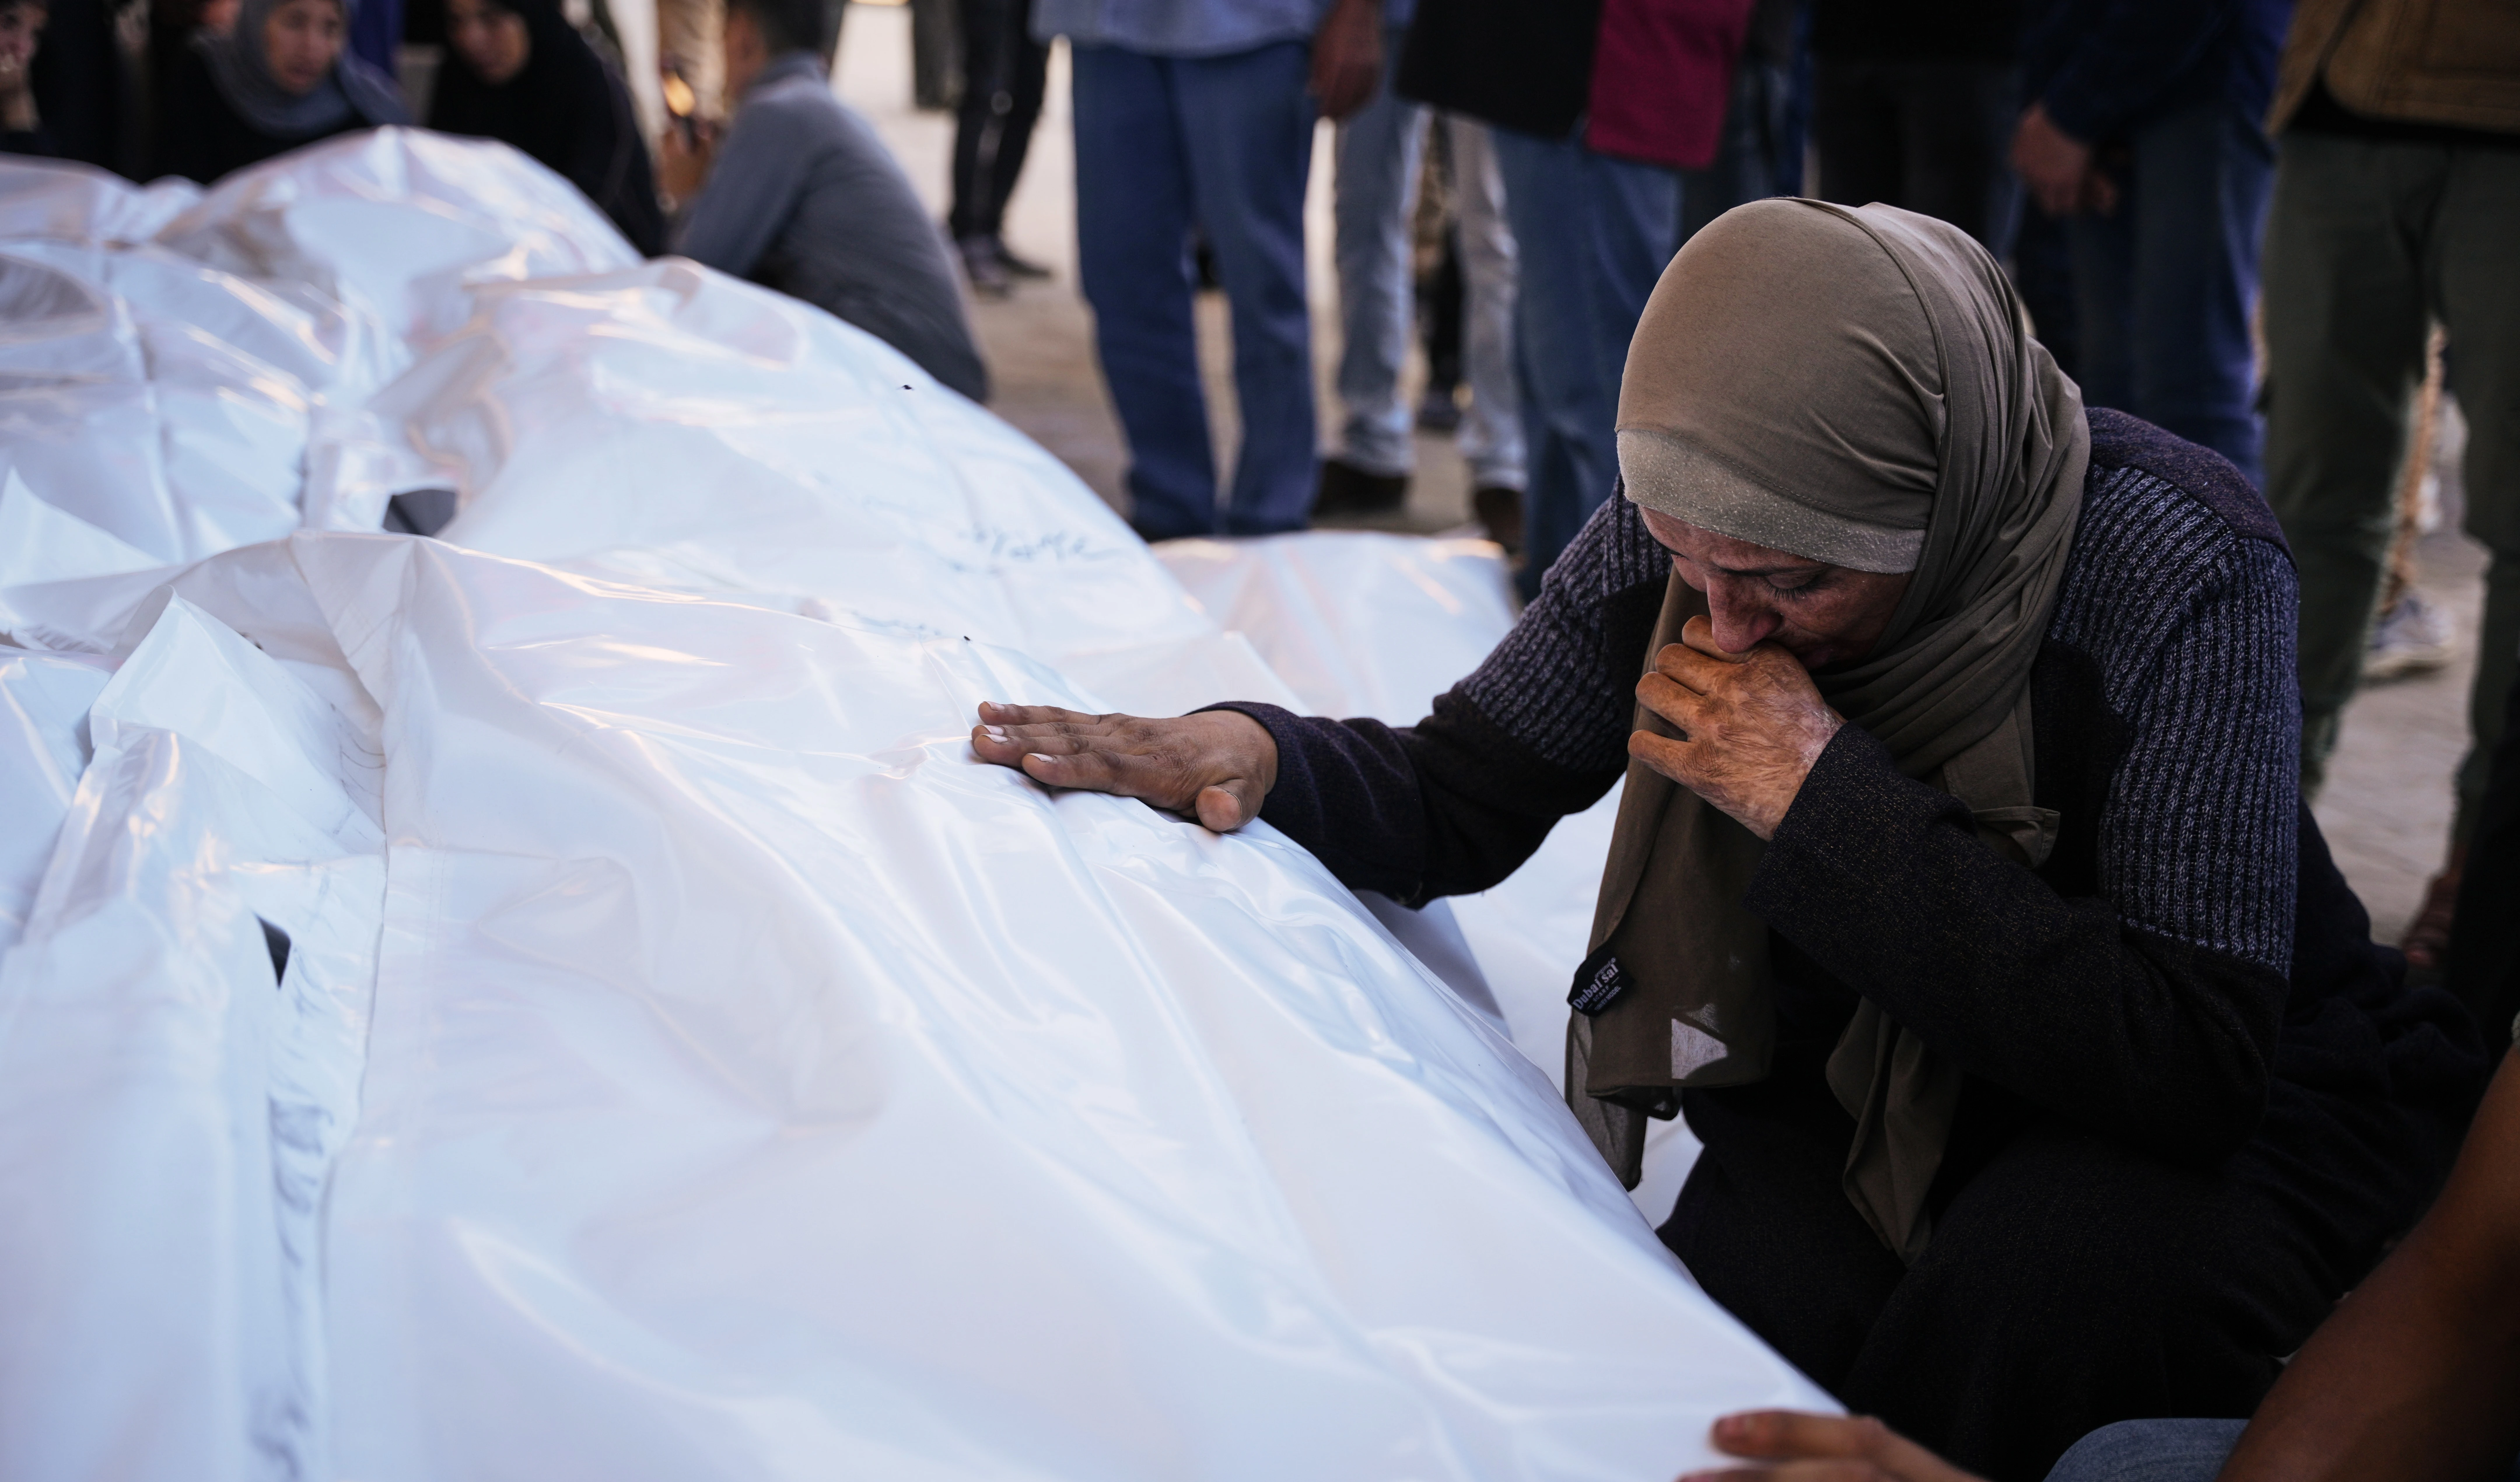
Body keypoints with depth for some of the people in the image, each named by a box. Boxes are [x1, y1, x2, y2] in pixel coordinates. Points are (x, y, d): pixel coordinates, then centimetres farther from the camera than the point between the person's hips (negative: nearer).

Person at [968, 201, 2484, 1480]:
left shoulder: (2174, 565, -29)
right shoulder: (1693, 524, -14)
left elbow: (2190, 1061, -34)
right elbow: (1456, 805, -3)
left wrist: (1822, 799, -35)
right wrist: (1245, 753, -26)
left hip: (2232, 1110, -3)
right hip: (1862, 1077, 3)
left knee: (2042, 1281, -34)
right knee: (1756, 1305, -27)